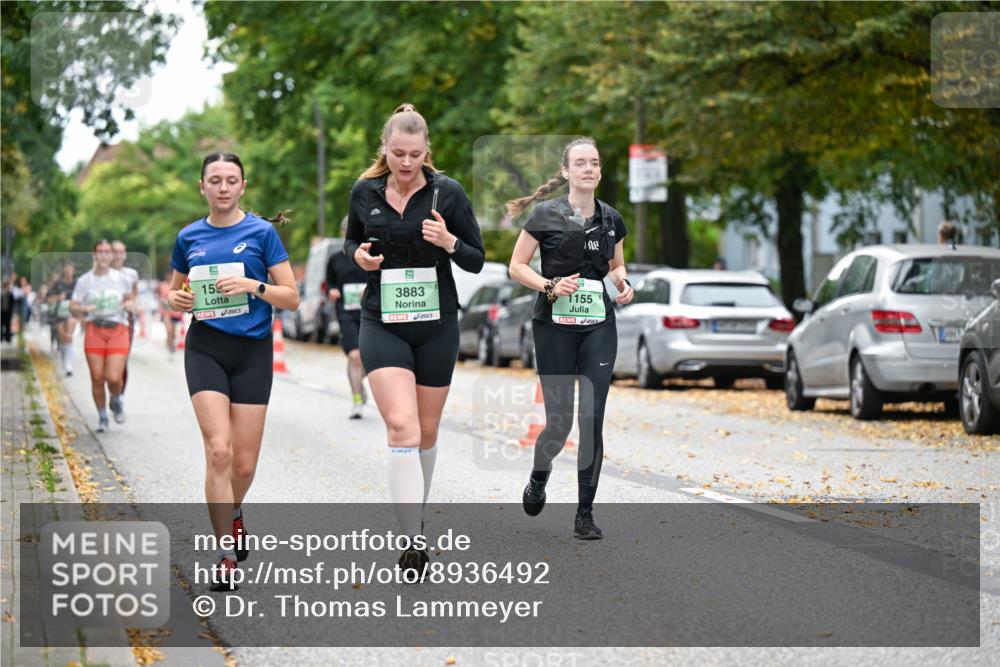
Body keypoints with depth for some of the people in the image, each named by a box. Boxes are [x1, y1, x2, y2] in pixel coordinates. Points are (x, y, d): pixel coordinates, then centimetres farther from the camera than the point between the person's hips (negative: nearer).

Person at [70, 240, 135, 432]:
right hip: (94, 330, 1)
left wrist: (128, 304, -1)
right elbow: (72, 307, 5)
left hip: (117, 330, 0)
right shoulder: (85, 280, 3)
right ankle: (102, 417, 19)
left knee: (114, 378, -12)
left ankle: (116, 401, 22)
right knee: (97, 378, 0)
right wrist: (85, 309, -16)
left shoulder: (121, 279, 5)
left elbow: (129, 297, 22)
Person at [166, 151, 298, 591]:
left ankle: (233, 511, 39)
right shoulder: (189, 237, 6)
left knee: (245, 463, 4)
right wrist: (176, 300, -3)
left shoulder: (262, 232, -1)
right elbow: (174, 290, 20)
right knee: (218, 450, -16)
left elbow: (291, 298, -2)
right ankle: (226, 555, -10)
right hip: (205, 348, 1)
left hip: (252, 349, -1)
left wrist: (254, 286, -19)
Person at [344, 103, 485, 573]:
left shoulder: (448, 192, -5)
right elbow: (351, 243, 17)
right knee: (402, 428, -17)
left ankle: (415, 515, 35)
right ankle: (413, 542, -21)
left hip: (436, 325, 1)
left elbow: (477, 261, -1)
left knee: (426, 432, 11)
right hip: (382, 324, -1)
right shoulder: (364, 192, 0)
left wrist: (449, 242, -21)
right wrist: (358, 255, -6)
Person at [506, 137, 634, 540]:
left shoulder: (611, 219, 7)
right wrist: (549, 286, -17)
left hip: (599, 327, 3)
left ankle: (585, 514, 3)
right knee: (559, 421, -4)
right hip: (555, 326, -3)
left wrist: (623, 284, 1)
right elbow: (516, 266, -2)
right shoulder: (546, 215, -5)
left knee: (593, 419, -4)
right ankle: (538, 479, 30)